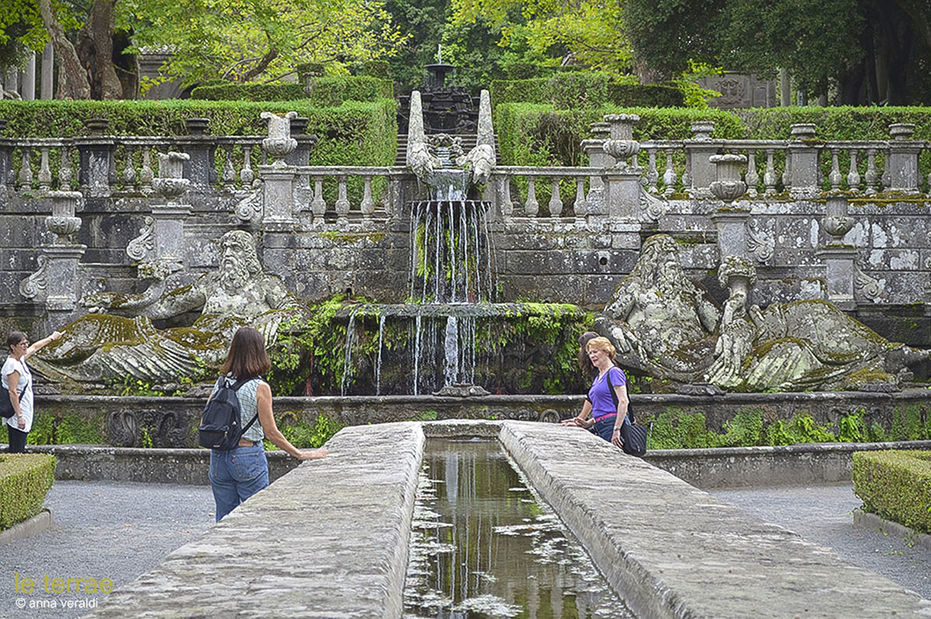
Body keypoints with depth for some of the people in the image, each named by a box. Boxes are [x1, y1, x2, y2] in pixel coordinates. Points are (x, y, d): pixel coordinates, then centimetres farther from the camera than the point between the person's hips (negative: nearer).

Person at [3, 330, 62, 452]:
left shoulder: (20, 359, 7)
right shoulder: (13, 366, -21)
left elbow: (34, 347, 27)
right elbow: (12, 392, -23)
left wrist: (51, 338, 40)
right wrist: (19, 416, -23)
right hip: (16, 416, -10)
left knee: (19, 450, 15)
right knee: (16, 452, -6)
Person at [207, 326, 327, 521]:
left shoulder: (221, 383, 3)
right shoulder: (260, 388, -11)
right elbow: (271, 432, -10)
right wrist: (301, 455, -2)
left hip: (219, 457, 5)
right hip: (248, 457, -5)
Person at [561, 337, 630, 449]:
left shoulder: (614, 372, -4)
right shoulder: (598, 377, 24)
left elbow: (624, 402, -14)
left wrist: (616, 430, -21)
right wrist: (588, 423, 14)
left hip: (613, 423, -8)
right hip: (600, 428, 8)